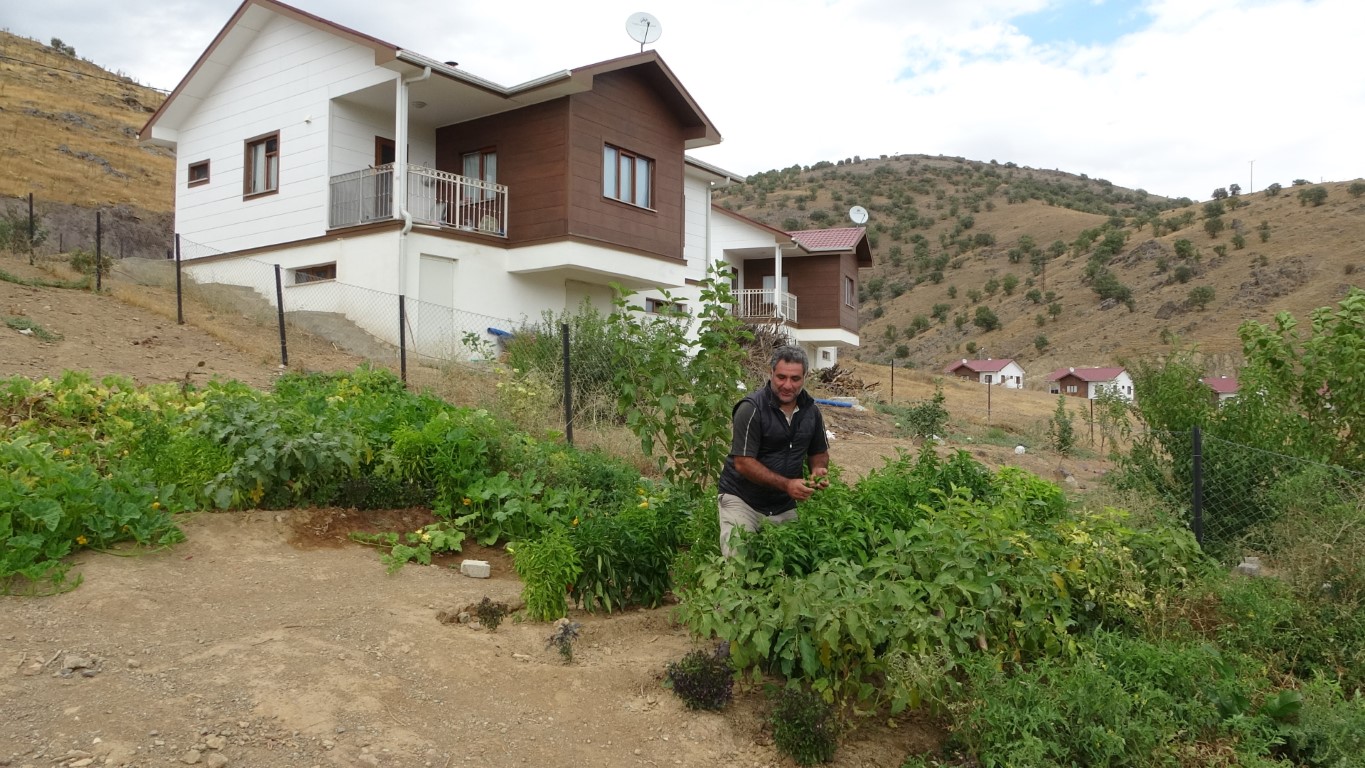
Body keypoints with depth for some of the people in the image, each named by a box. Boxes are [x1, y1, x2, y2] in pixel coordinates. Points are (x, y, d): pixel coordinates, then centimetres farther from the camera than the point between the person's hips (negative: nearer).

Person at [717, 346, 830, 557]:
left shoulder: (811, 410, 2)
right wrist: (786, 484, -27)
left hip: (785, 507, 5)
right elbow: (743, 463, -20)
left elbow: (819, 452, 16)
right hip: (742, 500, -5)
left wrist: (818, 469, -8)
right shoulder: (751, 409, -17)